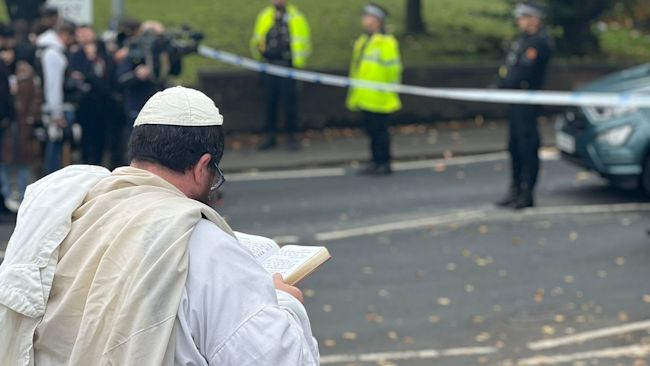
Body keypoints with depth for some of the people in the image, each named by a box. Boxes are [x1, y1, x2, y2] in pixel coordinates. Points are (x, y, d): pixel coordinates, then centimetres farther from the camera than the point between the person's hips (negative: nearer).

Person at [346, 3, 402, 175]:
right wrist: (354, 95, 22)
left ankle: (384, 164, 3)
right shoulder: (362, 42, 16)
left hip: (379, 100, -8)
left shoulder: (386, 43, -11)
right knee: (372, 131, 13)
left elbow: (392, 69, -12)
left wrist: (388, 90, -12)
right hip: (365, 98, 8)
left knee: (380, 130, -4)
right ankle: (377, 162, 20)